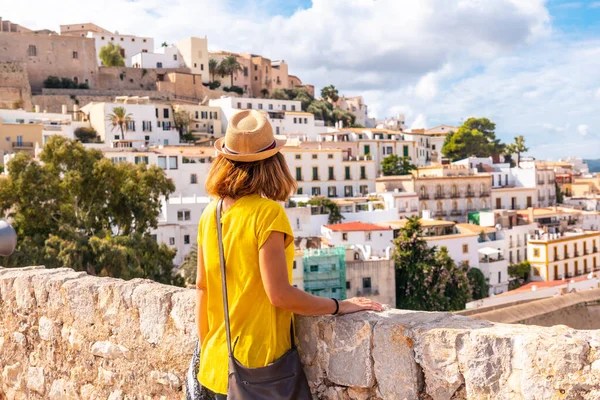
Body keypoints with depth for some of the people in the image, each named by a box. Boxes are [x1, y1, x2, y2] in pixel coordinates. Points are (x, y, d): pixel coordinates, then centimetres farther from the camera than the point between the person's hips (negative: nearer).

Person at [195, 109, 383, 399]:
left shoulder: (211, 213, 0)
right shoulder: (267, 212, -18)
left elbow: (202, 288, 6)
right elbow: (280, 294, -21)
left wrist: (205, 348, 16)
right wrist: (339, 306, -9)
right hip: (258, 361, -6)